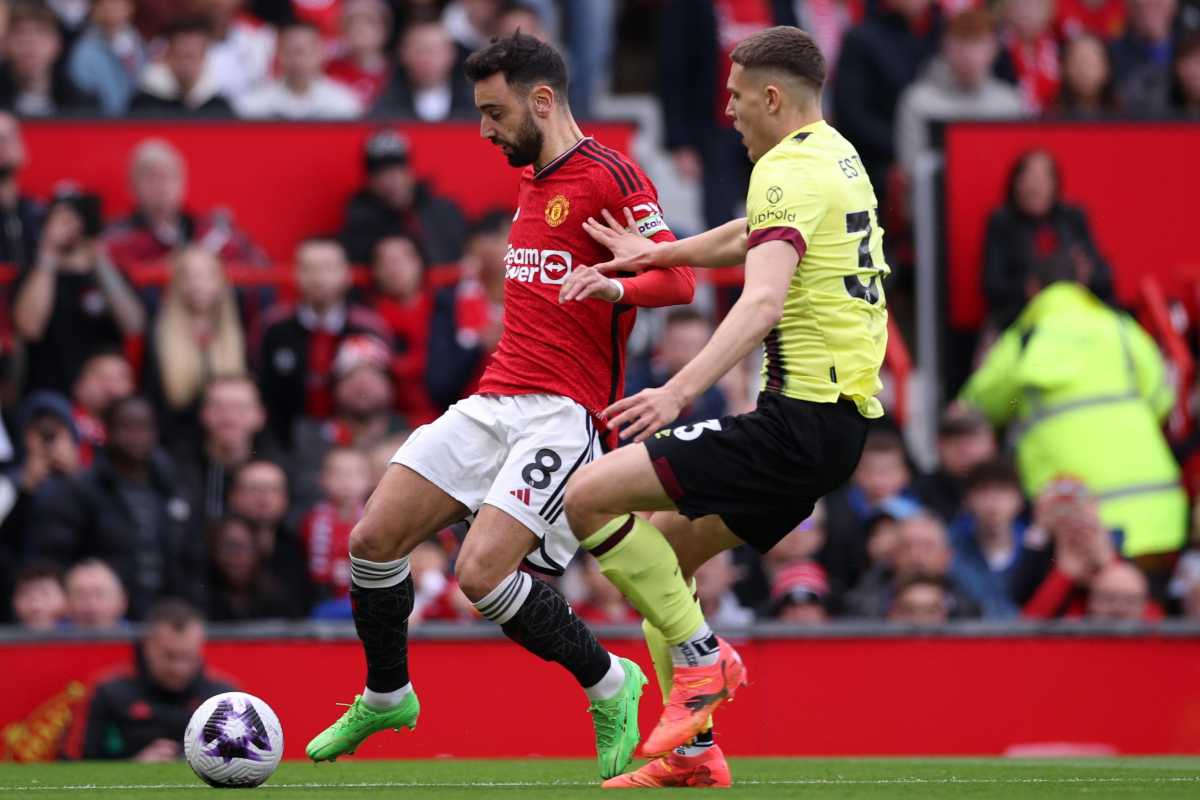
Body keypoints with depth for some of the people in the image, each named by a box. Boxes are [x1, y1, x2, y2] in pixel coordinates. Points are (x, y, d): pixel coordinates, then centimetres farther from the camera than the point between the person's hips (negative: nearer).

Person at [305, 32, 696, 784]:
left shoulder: (610, 176, -9)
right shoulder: (533, 181, 19)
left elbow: (679, 277, -18)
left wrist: (616, 285, -36)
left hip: (562, 412, -8)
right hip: (495, 403, 8)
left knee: (482, 574, -20)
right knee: (373, 538, 0)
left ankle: (608, 683, 1)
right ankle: (386, 696, 21)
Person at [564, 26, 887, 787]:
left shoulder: (788, 172, -14)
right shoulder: (836, 155, 16)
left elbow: (764, 300, -29)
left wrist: (681, 389, -38)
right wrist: (654, 255, 35)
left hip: (800, 423, -10)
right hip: (842, 415, 10)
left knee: (591, 496, -13)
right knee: (662, 554, 18)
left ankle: (701, 655, -9)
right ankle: (692, 750, 16)